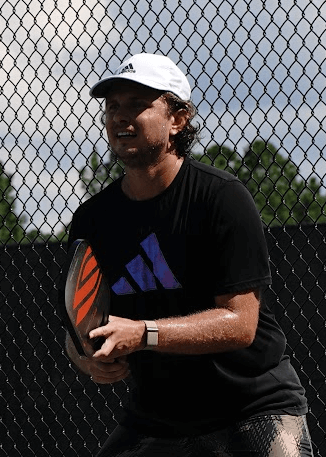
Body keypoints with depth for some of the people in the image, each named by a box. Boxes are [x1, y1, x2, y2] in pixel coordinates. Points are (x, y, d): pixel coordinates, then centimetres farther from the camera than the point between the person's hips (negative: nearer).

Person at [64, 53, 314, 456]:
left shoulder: (222, 197, -14)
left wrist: (141, 334, -30)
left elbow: (240, 323, -20)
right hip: (153, 419, 5)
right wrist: (92, 361, -18)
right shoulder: (91, 220, 2)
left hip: (254, 407, -5)